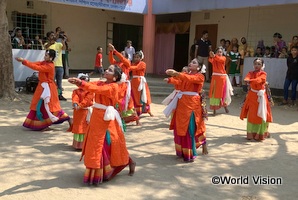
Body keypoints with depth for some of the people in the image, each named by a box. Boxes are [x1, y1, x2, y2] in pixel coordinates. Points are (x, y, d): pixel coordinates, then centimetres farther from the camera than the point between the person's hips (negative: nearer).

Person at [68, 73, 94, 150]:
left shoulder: (90, 91, -3)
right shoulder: (76, 91, 6)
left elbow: (87, 100, -16)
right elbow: (75, 97, -14)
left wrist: (80, 105, -27)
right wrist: (75, 103, -35)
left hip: (87, 112, -3)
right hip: (78, 112, 3)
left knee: (86, 128, 0)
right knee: (77, 128, 9)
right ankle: (77, 144, 20)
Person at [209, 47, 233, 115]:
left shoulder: (223, 58, 0)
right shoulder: (213, 58, 2)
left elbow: (220, 59, -24)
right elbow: (210, 60, -23)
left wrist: (214, 56, -42)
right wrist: (211, 56, -45)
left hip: (222, 77, 0)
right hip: (215, 77, 0)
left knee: (223, 92, 11)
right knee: (214, 92, -1)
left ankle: (225, 106, 34)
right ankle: (214, 109, 2)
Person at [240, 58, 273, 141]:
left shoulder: (263, 74, -4)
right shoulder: (251, 73, 5)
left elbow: (259, 80, -26)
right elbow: (246, 78, -17)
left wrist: (250, 81, -41)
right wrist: (247, 81, -41)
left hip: (260, 96, -3)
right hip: (252, 95, 3)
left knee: (260, 115, -1)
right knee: (251, 115, 6)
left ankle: (260, 134, 8)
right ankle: (251, 134, 16)